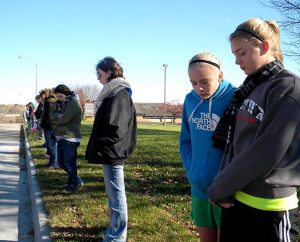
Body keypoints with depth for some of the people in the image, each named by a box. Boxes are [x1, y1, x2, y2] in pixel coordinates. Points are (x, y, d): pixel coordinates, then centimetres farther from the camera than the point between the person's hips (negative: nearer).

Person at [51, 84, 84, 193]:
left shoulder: (73, 104, -13)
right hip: (61, 137, 10)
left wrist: (56, 117, 0)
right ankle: (78, 181, 27)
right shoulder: (61, 104, 16)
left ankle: (71, 186, 14)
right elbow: (52, 114, 9)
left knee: (69, 164, -1)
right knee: (61, 162, 14)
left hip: (70, 138, -10)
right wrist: (59, 117, -10)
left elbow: (63, 119, -19)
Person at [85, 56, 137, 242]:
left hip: (112, 153, -10)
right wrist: (99, 149, 14)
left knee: (116, 195, -1)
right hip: (110, 153, 10)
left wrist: (99, 149, -14)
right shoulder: (113, 93, 15)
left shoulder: (119, 95, -16)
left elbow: (116, 130, -23)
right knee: (114, 194, 19)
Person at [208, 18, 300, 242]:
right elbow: (233, 144, 10)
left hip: (268, 207, -7)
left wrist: (218, 189, -11)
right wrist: (223, 187, -4)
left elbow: (265, 155, -19)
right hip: (236, 199, 7)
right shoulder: (250, 87, 11)